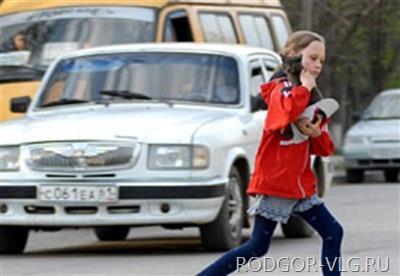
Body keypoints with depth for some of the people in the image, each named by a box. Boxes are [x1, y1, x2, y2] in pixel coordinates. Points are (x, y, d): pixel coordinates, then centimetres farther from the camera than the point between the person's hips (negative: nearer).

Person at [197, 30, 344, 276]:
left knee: (333, 233, 3)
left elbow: (325, 149, 15)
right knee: (258, 247, -8)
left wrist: (317, 134, -8)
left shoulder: (313, 97, 16)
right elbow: (286, 112, -37)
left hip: (301, 183, 9)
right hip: (276, 181, -9)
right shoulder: (283, 89, -10)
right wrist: (305, 87, -22)